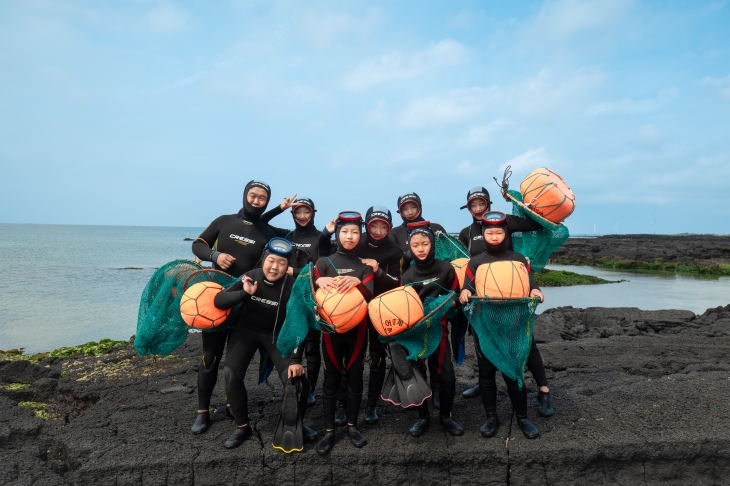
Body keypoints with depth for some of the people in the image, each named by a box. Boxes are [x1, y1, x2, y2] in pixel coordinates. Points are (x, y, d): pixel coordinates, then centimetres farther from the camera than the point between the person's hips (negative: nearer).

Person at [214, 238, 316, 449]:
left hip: (277, 334, -1)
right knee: (231, 374, -15)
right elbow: (218, 301, -23)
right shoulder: (251, 277, -20)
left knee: (295, 378, -16)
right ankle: (242, 427, 8)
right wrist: (244, 293, -39)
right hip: (246, 329, 2)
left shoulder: (292, 287, -24)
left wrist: (296, 359, -26)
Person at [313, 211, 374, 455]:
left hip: (357, 328, 1)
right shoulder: (324, 262, 1)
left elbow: (370, 294, -9)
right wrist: (318, 281, -29)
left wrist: (357, 282, -29)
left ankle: (352, 426, 25)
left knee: (355, 376, 9)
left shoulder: (365, 264, 5)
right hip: (332, 328, -1)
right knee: (331, 378, 4)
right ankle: (329, 431, 16)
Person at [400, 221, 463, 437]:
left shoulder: (446, 268, -4)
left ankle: (446, 416, 23)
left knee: (446, 376, 0)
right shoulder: (407, 275, -2)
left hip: (438, 329, -1)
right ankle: (423, 417, 26)